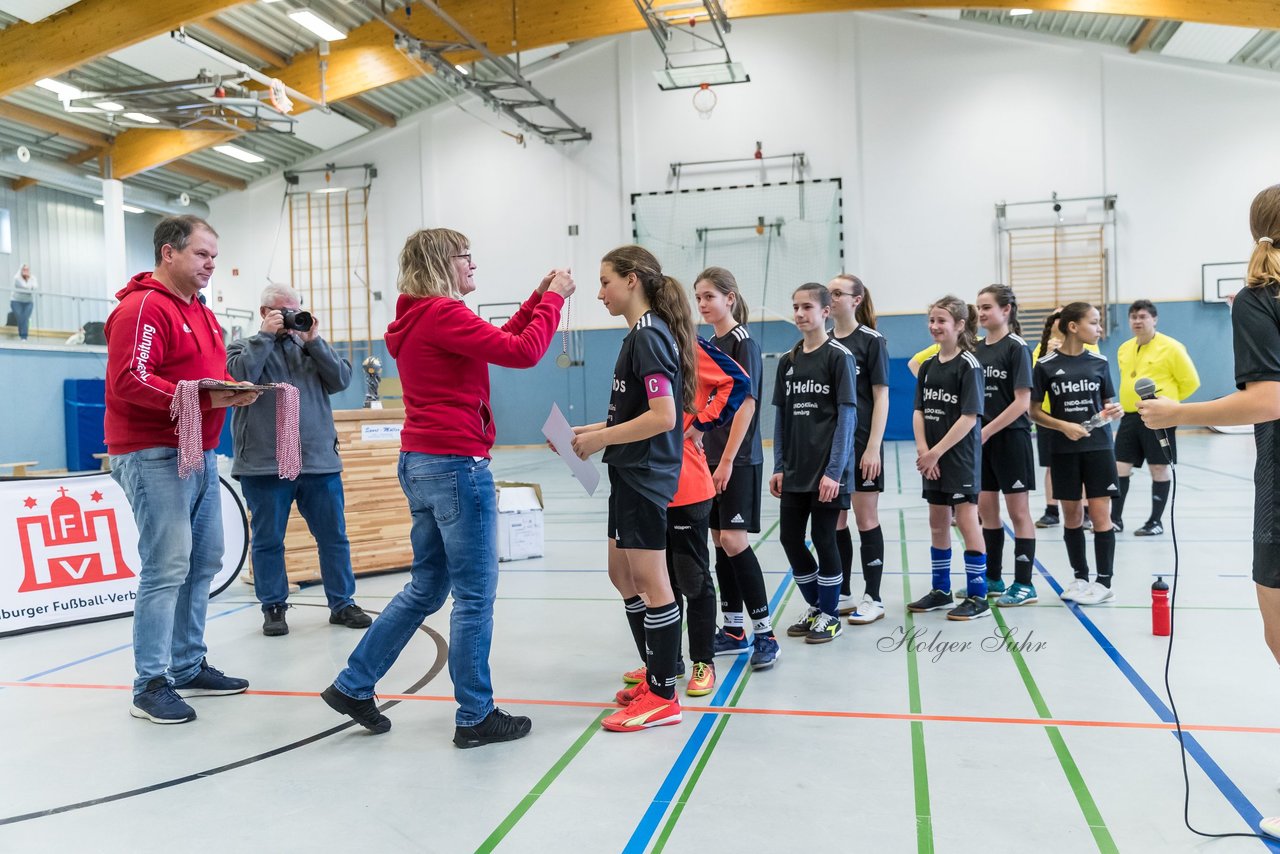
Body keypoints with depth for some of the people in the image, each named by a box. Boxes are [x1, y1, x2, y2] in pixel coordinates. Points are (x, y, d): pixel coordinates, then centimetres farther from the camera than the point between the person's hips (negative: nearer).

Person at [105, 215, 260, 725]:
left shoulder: (203, 315, 19)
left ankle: (188, 667, 23)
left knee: (204, 562, 11)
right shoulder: (142, 308, -11)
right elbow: (130, 381, -21)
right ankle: (151, 686, 0)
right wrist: (206, 398, -26)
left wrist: (235, 391, 2)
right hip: (155, 456, -9)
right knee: (167, 567, -9)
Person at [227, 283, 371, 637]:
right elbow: (238, 377, -13)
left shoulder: (310, 348, 16)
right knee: (268, 541, 6)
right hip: (265, 465, -2)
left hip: (320, 462, 3)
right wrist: (265, 336, -7)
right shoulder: (245, 348, 8)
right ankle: (273, 607, 19)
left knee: (334, 537, 6)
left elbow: (341, 379, 2)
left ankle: (342, 603, 17)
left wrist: (314, 341, -4)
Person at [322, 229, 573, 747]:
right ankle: (475, 718, 12)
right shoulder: (443, 315, -14)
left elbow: (496, 341, 19)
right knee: (475, 596, 1)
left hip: (420, 465, 10)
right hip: (456, 465, -10)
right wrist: (553, 299, -7)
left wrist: (537, 299, 15)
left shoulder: (416, 319, 15)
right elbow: (522, 352, -20)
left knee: (426, 588, 19)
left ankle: (352, 685, 25)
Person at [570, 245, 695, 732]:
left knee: (649, 582, -2)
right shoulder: (646, 334, 14)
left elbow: (663, 416, -24)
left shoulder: (648, 336, -16)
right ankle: (656, 674, 29)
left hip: (645, 477, -10)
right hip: (631, 475, 10)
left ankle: (662, 698, 10)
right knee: (623, 576, 17)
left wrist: (600, 439, -17)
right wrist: (598, 431, 11)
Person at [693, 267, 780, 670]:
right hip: (712, 457, 8)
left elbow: (746, 404, -16)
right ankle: (733, 631, 18)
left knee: (733, 539, -12)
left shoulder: (743, 343, -9)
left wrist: (728, 460, -20)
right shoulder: (709, 346, 15)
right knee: (720, 541, 9)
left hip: (738, 460, -8)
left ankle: (764, 633, -2)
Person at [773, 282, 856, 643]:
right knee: (790, 537, 8)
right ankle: (815, 606, 27)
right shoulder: (787, 361, 10)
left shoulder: (839, 356, -7)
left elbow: (847, 415, -10)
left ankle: (830, 615, 19)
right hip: (795, 469, 6)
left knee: (823, 538, 1)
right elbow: (781, 417, 12)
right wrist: (778, 467, 7)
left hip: (827, 468, -6)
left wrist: (834, 471, -15)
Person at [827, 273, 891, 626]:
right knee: (834, 522, 9)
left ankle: (873, 599, 12)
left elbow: (881, 398, -7)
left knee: (866, 519, 2)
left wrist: (873, 448, -14)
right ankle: (842, 596, 20)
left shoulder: (871, 341, -4)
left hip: (861, 443, -5)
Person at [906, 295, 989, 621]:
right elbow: (919, 412, 7)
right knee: (937, 523, 13)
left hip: (961, 456, -7)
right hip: (932, 459, 7)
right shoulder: (928, 366, 10)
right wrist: (922, 450, -7)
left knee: (966, 521, -5)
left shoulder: (968, 365, -10)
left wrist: (937, 452, -16)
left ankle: (978, 597, 4)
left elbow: (969, 417, -15)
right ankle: (941, 590, 25)